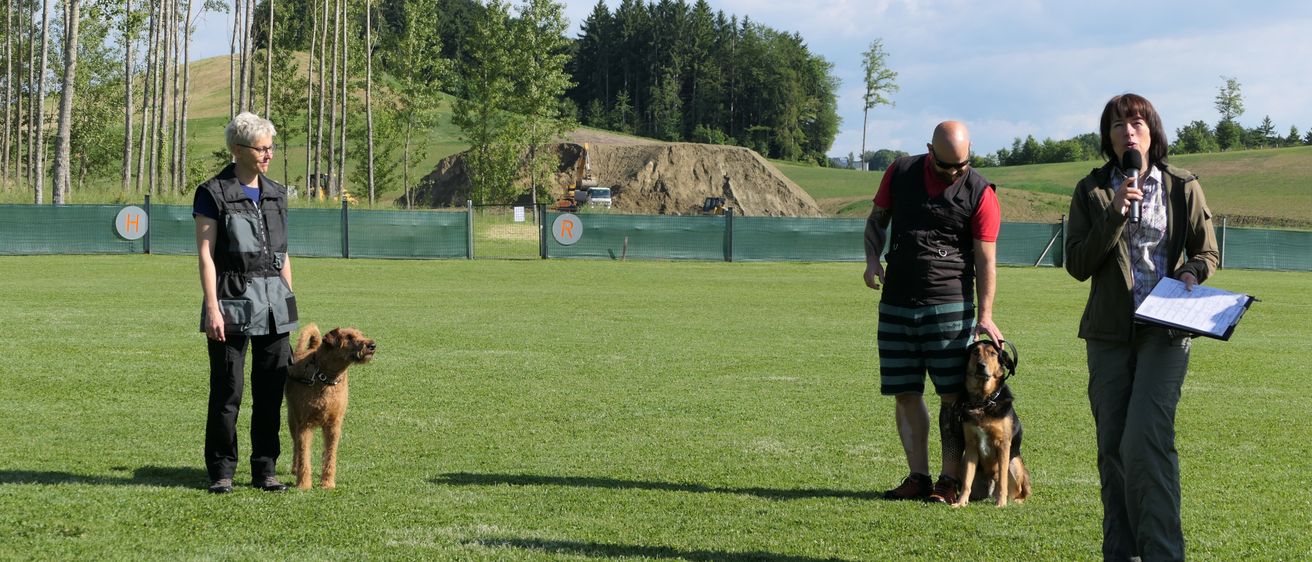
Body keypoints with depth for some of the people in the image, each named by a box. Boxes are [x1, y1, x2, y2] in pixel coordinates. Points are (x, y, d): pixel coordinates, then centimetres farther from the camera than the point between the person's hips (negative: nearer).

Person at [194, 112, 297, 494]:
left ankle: (265, 469, 13)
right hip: (233, 300, -5)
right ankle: (221, 471, 6)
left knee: (271, 390, 5)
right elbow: (205, 254, -7)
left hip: (275, 303, 5)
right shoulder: (214, 193, -4)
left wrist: (289, 300, 14)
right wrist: (212, 307, -14)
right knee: (227, 390, -2)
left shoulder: (275, 194, 13)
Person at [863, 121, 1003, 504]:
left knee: (954, 395, -5)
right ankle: (918, 477, 11)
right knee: (904, 393, 4)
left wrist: (985, 315, -13)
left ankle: (950, 480, 1)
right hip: (895, 304, 4)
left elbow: (985, 258, -5)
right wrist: (872, 259, -1)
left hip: (950, 304, -3)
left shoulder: (979, 193, -4)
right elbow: (876, 219, 18)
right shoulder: (900, 173, 5)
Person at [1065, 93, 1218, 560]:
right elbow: (1077, 265, -2)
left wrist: (1190, 273, -11)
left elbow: (1207, 253, 12)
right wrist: (1115, 214, -13)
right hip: (1109, 333, 2)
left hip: (1164, 331, -2)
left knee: (1145, 442, -17)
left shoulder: (1183, 187, 4)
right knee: (1112, 447, 5)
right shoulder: (1092, 192, 5)